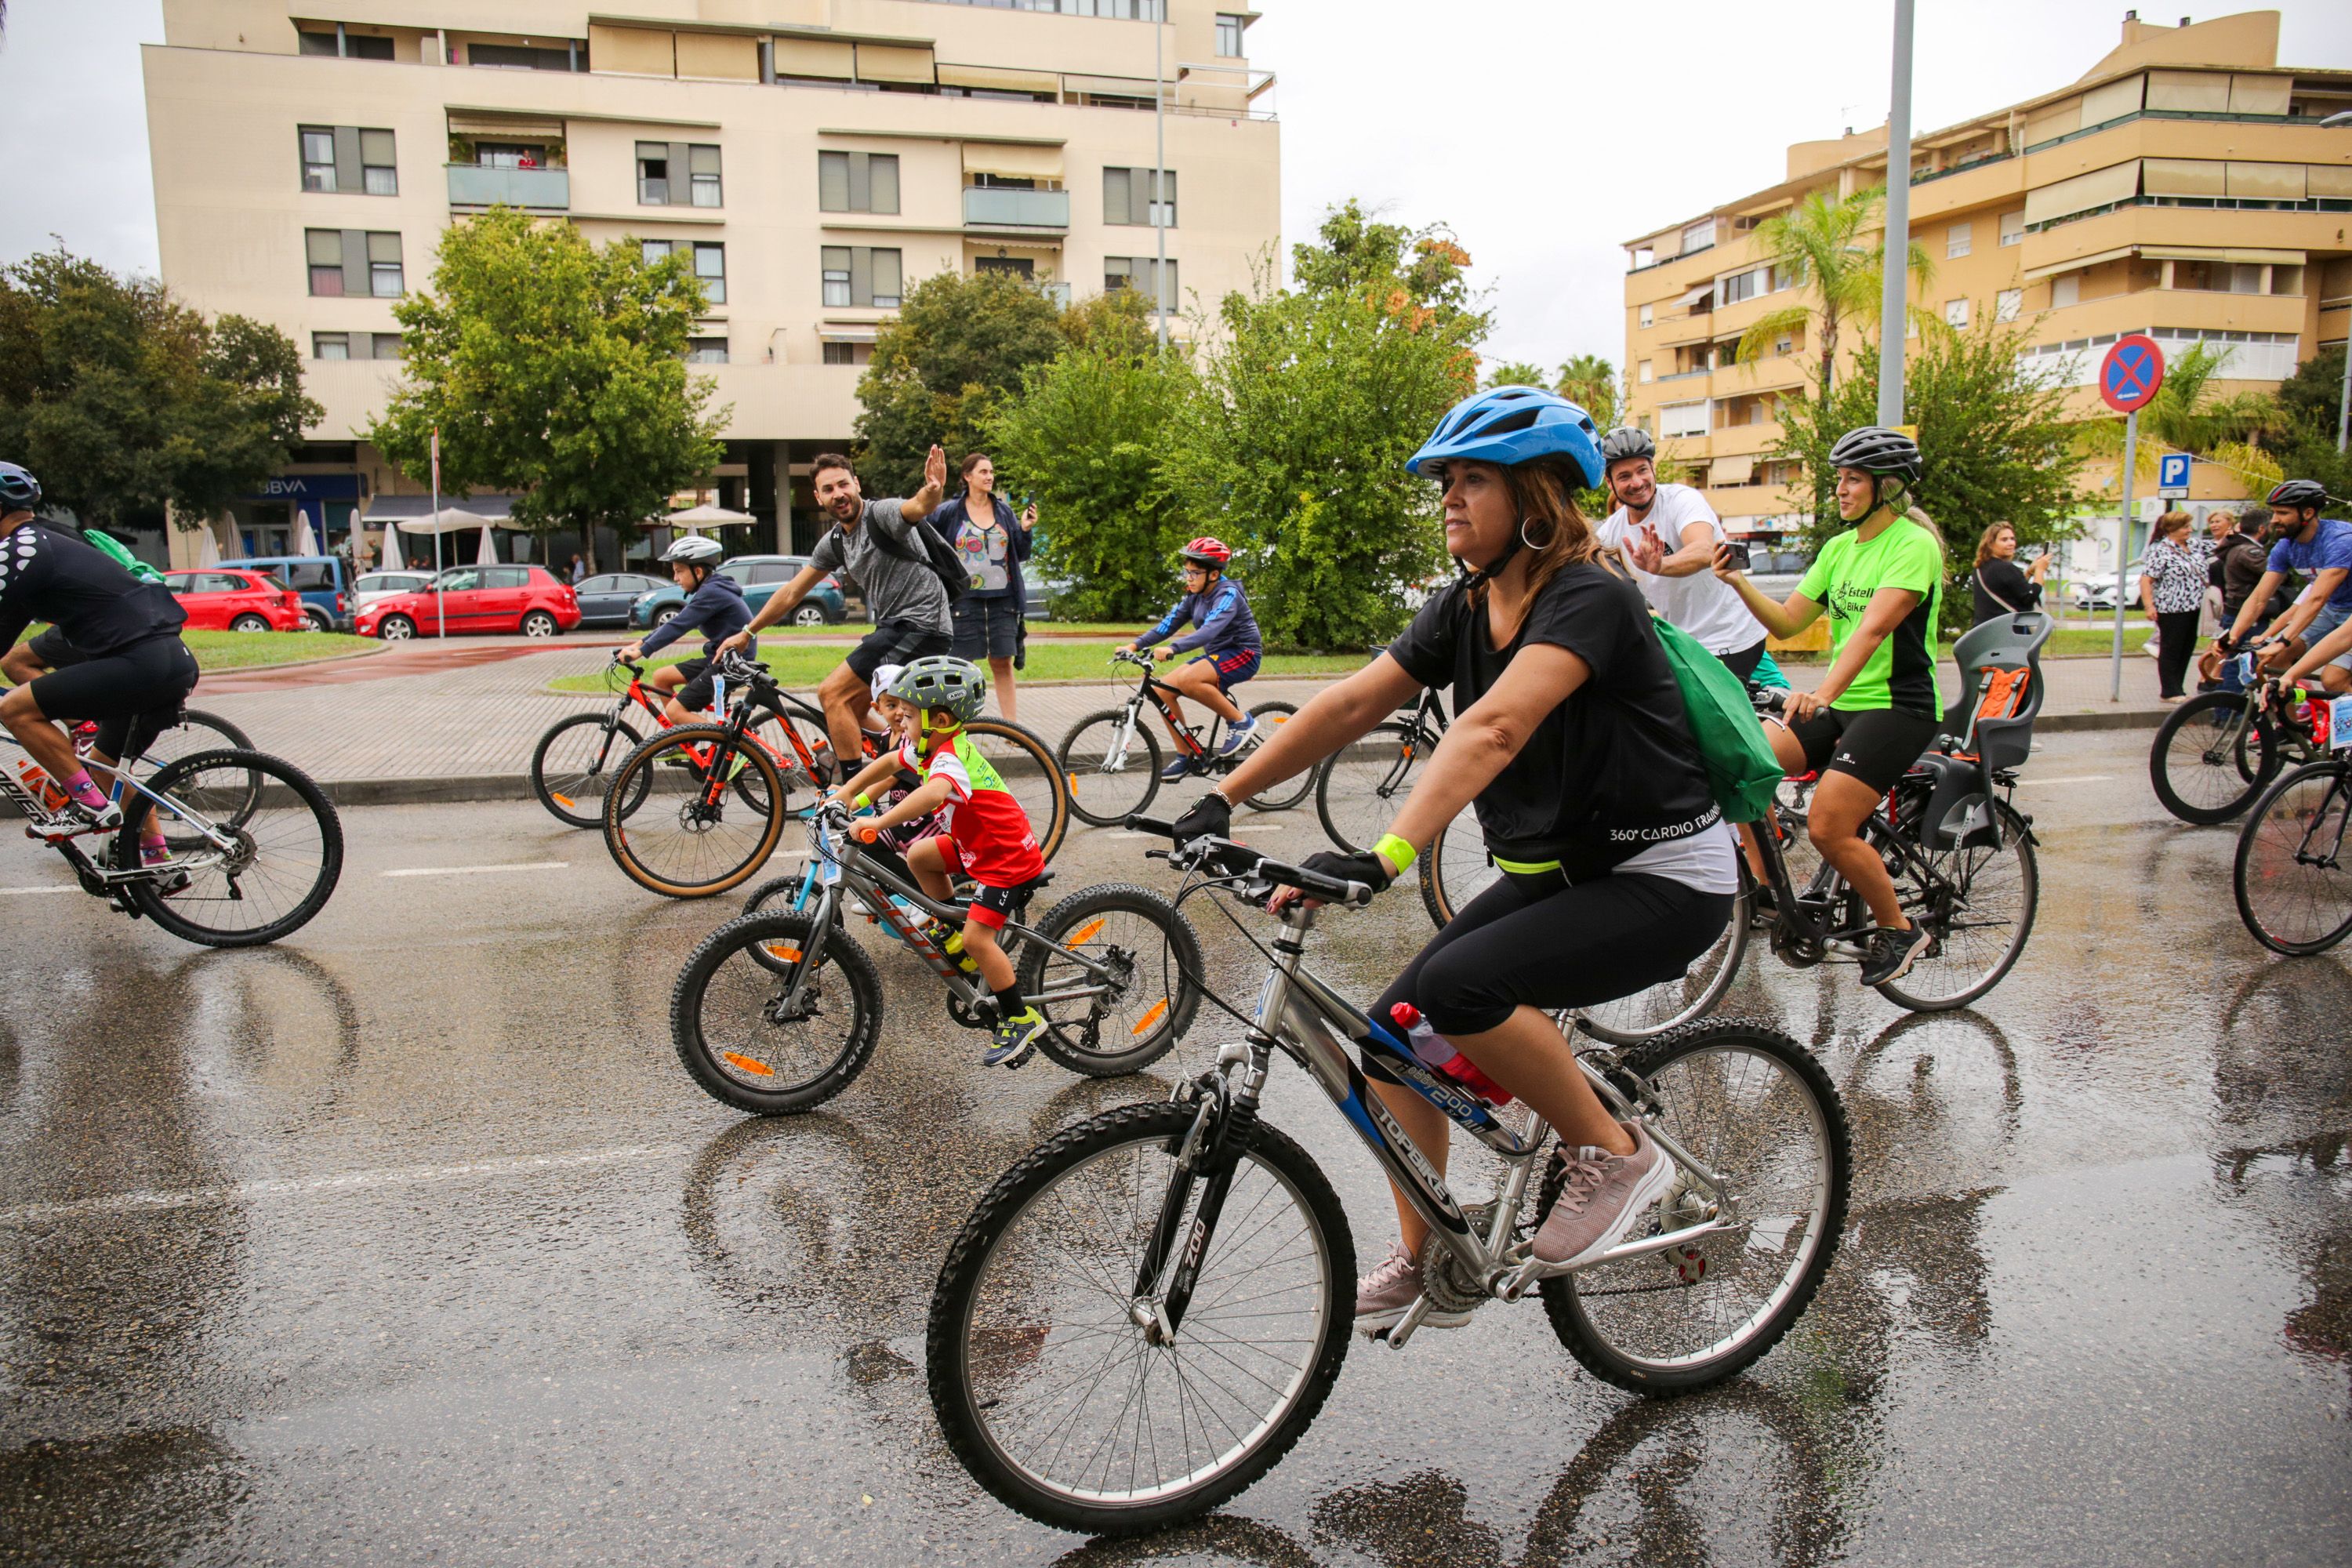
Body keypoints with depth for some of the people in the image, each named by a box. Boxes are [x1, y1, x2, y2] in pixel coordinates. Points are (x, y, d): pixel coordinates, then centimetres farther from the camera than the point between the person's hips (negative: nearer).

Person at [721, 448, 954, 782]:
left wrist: (932, 491, -59)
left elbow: (916, 507, -35)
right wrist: (746, 633, 23)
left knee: (832, 693, -11)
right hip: (894, 627, 9)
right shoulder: (833, 543, 12)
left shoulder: (880, 515, -11)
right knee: (850, 714, 14)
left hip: (920, 625, -9)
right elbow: (792, 593, 20)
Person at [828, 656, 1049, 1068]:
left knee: (977, 937, -15)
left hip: (1009, 857, -10)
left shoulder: (950, 759, -30)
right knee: (919, 855, 11)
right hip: (978, 844, 10)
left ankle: (1021, 1020, -3)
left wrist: (878, 823, -57)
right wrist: (845, 792, 16)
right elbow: (888, 762, 20)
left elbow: (933, 792, -53)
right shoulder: (925, 746, 1)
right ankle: (951, 930, 23)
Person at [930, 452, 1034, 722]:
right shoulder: (949, 512, -1)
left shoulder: (1004, 510, 9)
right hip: (965, 599, -2)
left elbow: (1020, 555, 10)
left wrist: (1025, 529, -3)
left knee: (1002, 663, 3)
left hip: (1002, 598, 2)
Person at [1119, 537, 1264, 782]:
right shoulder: (1195, 597, 6)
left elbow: (1210, 629, -36)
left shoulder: (1228, 594, -19)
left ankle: (1241, 721, -17)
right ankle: (1184, 758, 2)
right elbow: (1168, 624, -1)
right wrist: (1134, 645, -14)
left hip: (1242, 654, -8)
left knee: (1188, 680, -33)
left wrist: (1172, 649, -48)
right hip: (1215, 655, 8)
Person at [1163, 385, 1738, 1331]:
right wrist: (1223, 799, -11)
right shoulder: (1464, 608, 2)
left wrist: (1385, 859, -48)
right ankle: (1424, 1266, 16)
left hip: (1662, 879, -8)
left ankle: (1615, 1156, -5)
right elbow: (1354, 702, -3)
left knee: (1458, 983, -30)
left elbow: (1493, 729, -37)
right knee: (1393, 1037, -2)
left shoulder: (1589, 597, -22)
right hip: (1553, 872, 8)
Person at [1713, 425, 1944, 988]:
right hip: (1840, 705, 7)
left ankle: (1900, 930, 5)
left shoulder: (1914, 544, -11)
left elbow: (1873, 627, -27)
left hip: (1898, 706, -7)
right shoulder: (1838, 548, 12)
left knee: (1827, 827, -19)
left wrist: (1823, 692, -41)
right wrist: (1740, 584, -11)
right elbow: (1787, 622, 7)